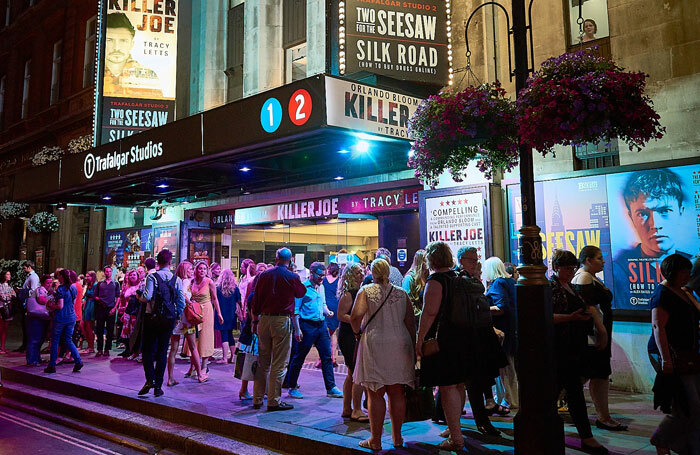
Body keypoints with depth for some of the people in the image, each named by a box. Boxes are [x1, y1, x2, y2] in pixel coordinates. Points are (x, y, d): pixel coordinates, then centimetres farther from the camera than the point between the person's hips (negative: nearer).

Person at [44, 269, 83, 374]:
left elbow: (60, 306, -17)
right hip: (71, 317, 6)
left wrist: (51, 305, 2)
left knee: (55, 341, 6)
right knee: (68, 341, 12)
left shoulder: (60, 289, -13)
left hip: (61, 318, -6)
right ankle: (78, 361, -2)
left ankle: (52, 365, 12)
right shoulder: (73, 288, 8)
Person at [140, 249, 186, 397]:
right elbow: (182, 301, -2)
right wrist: (177, 316, 10)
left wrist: (141, 293, 4)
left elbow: (147, 297, -18)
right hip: (170, 319, 2)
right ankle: (158, 386, 11)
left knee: (148, 350, 10)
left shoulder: (152, 277, -7)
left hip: (152, 317, -2)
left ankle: (150, 380, -7)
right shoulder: (177, 279, 1)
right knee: (162, 351, 9)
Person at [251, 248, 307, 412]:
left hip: (264, 320, 4)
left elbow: (255, 300, 8)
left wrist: (255, 320, 16)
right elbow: (301, 293, 14)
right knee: (279, 363, 2)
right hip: (282, 321, -4)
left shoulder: (263, 275, 5)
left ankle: (257, 399, 21)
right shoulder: (292, 277, -5)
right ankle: (273, 401, 5)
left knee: (262, 361, 14)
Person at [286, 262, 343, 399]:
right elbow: (295, 310, -11)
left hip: (321, 325, 7)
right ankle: (292, 387, 18)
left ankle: (331, 388, 13)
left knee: (327, 356, 6)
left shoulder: (321, 287, 14)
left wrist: (327, 311, 3)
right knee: (299, 358, 4)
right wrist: (297, 330, -17)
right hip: (307, 325, -7)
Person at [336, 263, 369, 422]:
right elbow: (341, 315, -19)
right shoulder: (348, 294, -14)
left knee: (352, 374, 14)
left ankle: (347, 409, 22)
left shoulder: (360, 292, 14)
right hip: (349, 337, -10)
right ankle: (356, 411, -1)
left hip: (357, 336, 10)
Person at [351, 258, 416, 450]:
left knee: (376, 394, 2)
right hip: (400, 345, 4)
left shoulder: (366, 291, -2)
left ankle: (375, 440, 9)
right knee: (397, 393, 11)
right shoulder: (402, 293, 8)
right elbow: (410, 322, 6)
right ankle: (397, 437, 21)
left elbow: (356, 316, -16)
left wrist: (358, 331, 3)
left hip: (375, 344, -4)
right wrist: (412, 347, 13)